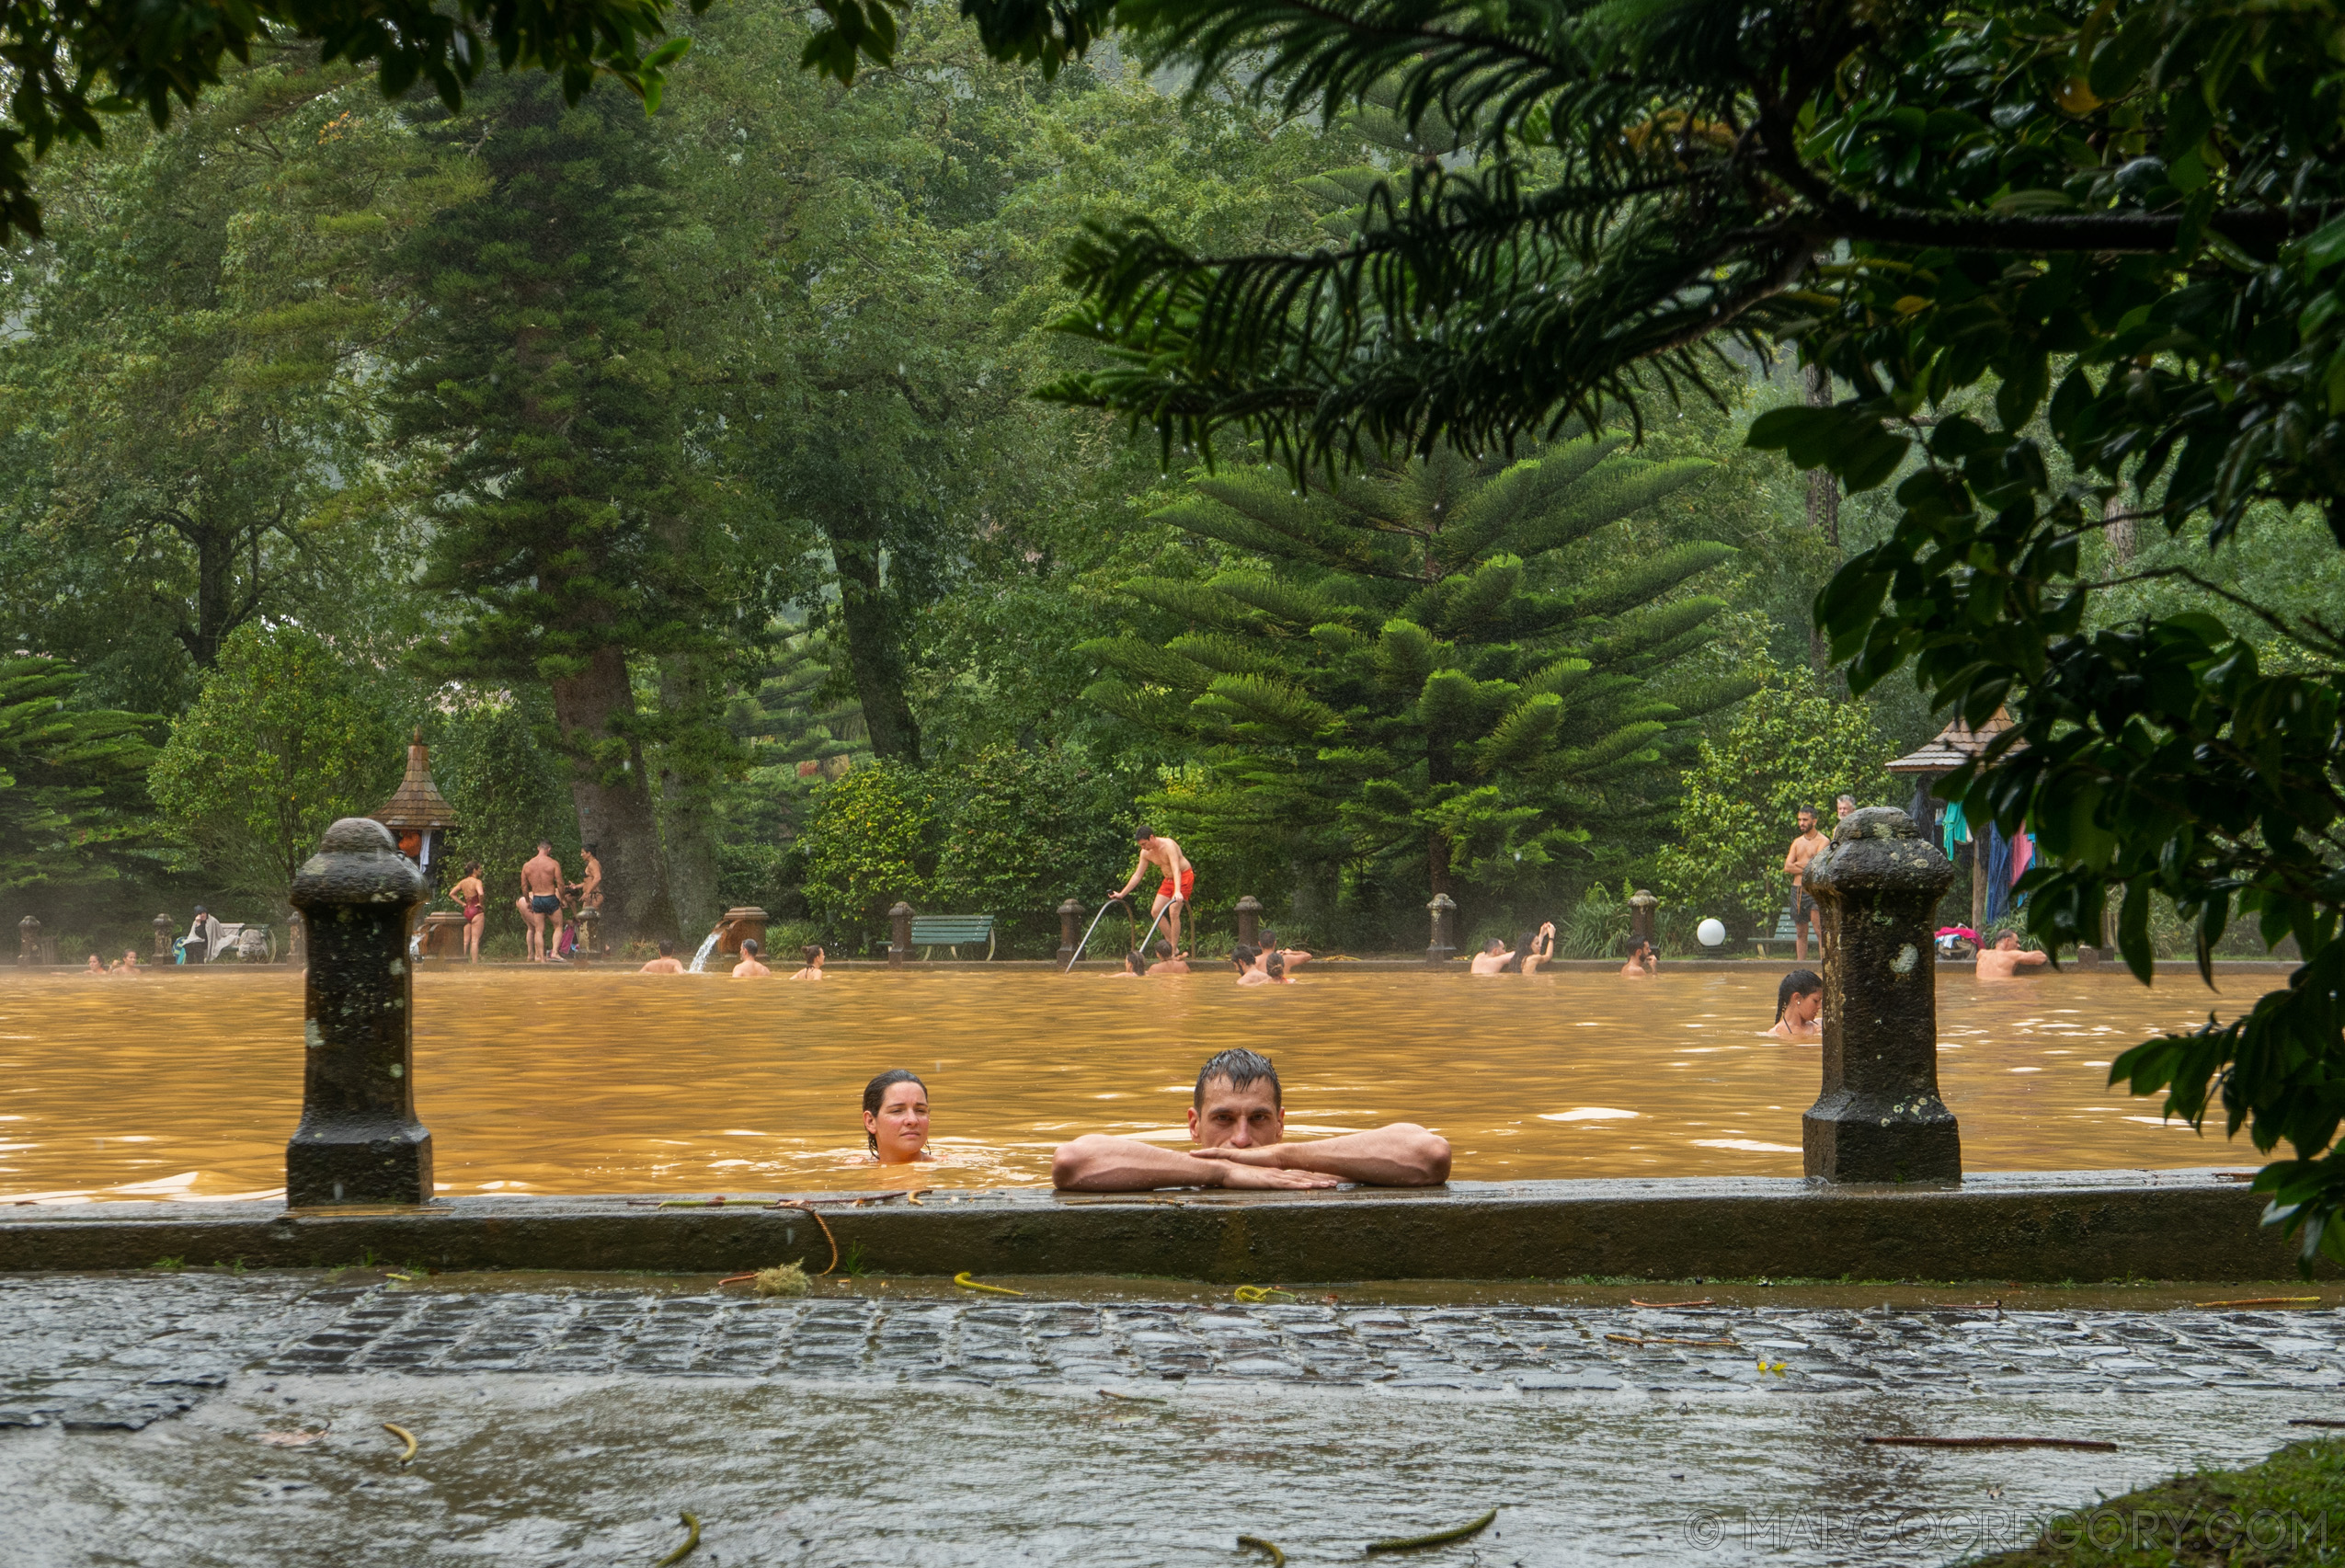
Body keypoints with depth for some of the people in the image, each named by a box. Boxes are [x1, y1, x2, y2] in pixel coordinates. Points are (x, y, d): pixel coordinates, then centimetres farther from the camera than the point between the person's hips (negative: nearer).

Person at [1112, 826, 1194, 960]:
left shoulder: (1168, 846, -28)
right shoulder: (1146, 853, -5)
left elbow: (1176, 870, -38)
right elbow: (1137, 875, 4)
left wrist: (1177, 892, -50)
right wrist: (1122, 894, 2)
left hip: (1184, 876, -8)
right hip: (1168, 879, 8)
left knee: (1174, 912, -17)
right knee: (1155, 911, -1)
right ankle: (1170, 942, 8)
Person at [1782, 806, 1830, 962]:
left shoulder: (1823, 841, -1)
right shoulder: (1797, 842, 16)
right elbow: (1787, 867, 6)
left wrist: (1798, 864, 0)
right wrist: (1806, 867, -7)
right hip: (1797, 889, 6)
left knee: (1820, 930, -14)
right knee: (1800, 932, 7)